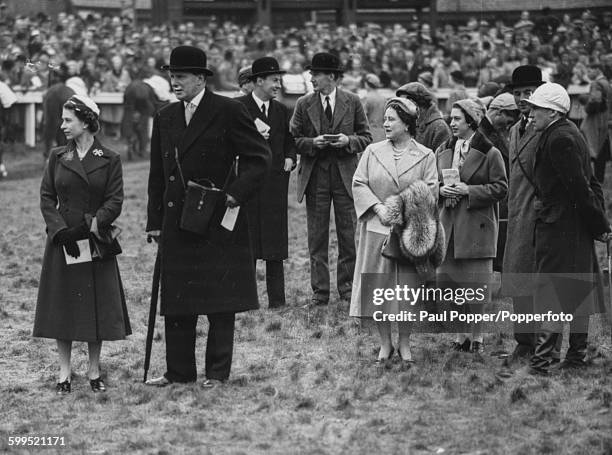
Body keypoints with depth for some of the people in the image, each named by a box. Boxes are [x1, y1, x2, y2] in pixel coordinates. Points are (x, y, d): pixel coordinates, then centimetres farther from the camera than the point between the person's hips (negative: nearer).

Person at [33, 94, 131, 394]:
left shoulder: (109, 160, 0)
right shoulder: (57, 158, 6)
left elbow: (115, 201, -4)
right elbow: (47, 198, 3)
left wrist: (92, 224, -17)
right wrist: (60, 230, -11)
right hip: (62, 242, 2)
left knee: (97, 307, 1)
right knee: (61, 305, 1)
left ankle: (94, 372, 12)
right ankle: (64, 372, 9)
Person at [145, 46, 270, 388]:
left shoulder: (228, 112, -6)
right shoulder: (165, 118, 11)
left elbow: (260, 157, -6)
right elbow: (158, 176, 15)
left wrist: (236, 194, -16)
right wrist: (155, 222, 11)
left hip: (217, 223, -5)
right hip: (176, 225, 5)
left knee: (221, 300, 1)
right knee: (176, 299, 7)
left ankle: (218, 372, 7)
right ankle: (179, 371, 14)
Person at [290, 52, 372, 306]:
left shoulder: (352, 103, 3)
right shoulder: (304, 104, 5)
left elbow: (366, 138, 7)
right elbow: (293, 140, 5)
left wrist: (349, 140, -12)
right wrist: (312, 143, -13)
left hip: (345, 175, -1)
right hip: (314, 176, 1)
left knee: (348, 235, 3)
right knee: (316, 236, 2)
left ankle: (347, 286, 14)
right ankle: (320, 290, 7)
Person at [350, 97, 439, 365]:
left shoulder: (425, 156, 0)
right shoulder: (373, 152, 5)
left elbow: (430, 192, -5)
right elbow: (359, 184, 2)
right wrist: (378, 207, -12)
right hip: (377, 229, 1)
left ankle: (404, 344, 16)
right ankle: (385, 344, 14)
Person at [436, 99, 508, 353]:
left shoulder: (489, 153, -4)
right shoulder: (442, 152, 11)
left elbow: (500, 188, -6)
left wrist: (469, 191, -15)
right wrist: (441, 190, -5)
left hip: (477, 226, -5)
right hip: (447, 225, 5)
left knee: (476, 285, -2)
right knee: (449, 282, 4)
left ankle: (477, 336, 10)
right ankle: (461, 335, 16)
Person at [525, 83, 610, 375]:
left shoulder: (559, 139, -18)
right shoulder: (570, 134, 14)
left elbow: (579, 186, -19)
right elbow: (588, 184, 17)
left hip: (557, 227, -10)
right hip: (578, 228, 10)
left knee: (550, 295, -10)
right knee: (578, 293, 13)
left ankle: (541, 361, -12)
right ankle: (576, 357, 20)